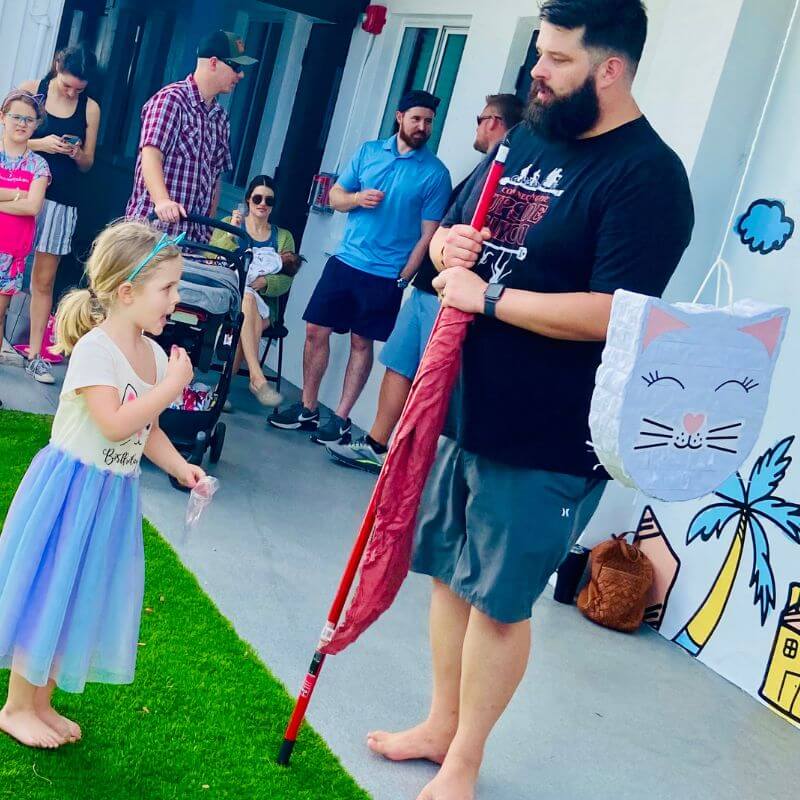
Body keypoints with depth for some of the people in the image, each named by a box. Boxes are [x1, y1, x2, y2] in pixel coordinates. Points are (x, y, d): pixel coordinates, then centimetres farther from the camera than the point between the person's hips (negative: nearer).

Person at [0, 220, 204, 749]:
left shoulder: (154, 353, 3)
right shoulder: (94, 349, -21)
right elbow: (114, 425, -31)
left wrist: (179, 466, -2)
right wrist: (171, 385, -25)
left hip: (116, 494, 8)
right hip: (71, 489, -8)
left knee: (83, 601, 16)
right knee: (46, 596, 4)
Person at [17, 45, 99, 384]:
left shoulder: (90, 108, 5)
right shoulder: (30, 90, 0)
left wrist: (76, 154, -10)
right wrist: (40, 144, -15)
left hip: (60, 200, 1)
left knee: (44, 280, 2)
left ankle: (34, 353, 6)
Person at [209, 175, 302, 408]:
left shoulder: (283, 236, 17)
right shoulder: (229, 223, 15)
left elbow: (285, 282, 3)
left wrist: (265, 282, -17)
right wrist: (232, 234, -13)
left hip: (262, 302, 2)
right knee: (246, 298, -36)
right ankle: (257, 377, -47)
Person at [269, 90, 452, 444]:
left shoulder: (435, 173, -5)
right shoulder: (368, 151, 6)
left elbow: (428, 234, -6)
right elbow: (335, 196, 12)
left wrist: (404, 278, -11)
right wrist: (357, 198, -10)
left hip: (386, 276, -4)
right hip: (344, 261, 4)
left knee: (361, 343, 4)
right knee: (316, 330, 5)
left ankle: (341, 419, 14)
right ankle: (307, 409, 19)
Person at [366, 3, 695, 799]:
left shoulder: (646, 175, -15)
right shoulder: (527, 140, 10)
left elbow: (612, 315, -26)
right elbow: (448, 232, 20)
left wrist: (487, 295, -19)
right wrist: (447, 244, -4)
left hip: (547, 441, -7)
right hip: (467, 409, 8)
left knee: (499, 604, 5)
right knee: (450, 576, 18)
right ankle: (440, 725, 37)